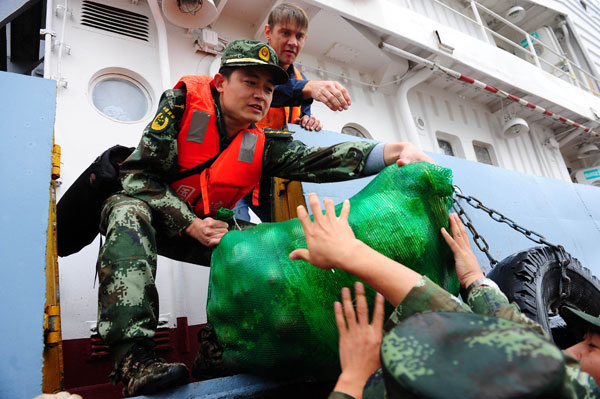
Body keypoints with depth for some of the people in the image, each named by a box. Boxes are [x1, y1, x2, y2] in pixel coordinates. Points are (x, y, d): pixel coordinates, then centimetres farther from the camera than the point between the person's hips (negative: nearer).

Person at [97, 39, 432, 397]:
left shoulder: (260, 145, -7)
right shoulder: (183, 103, -17)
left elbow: (319, 160, -24)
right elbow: (140, 174, -20)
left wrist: (394, 151, -36)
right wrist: (190, 224, -30)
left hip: (204, 227, 4)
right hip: (148, 212, -3)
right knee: (130, 211, -37)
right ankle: (134, 358, -44)